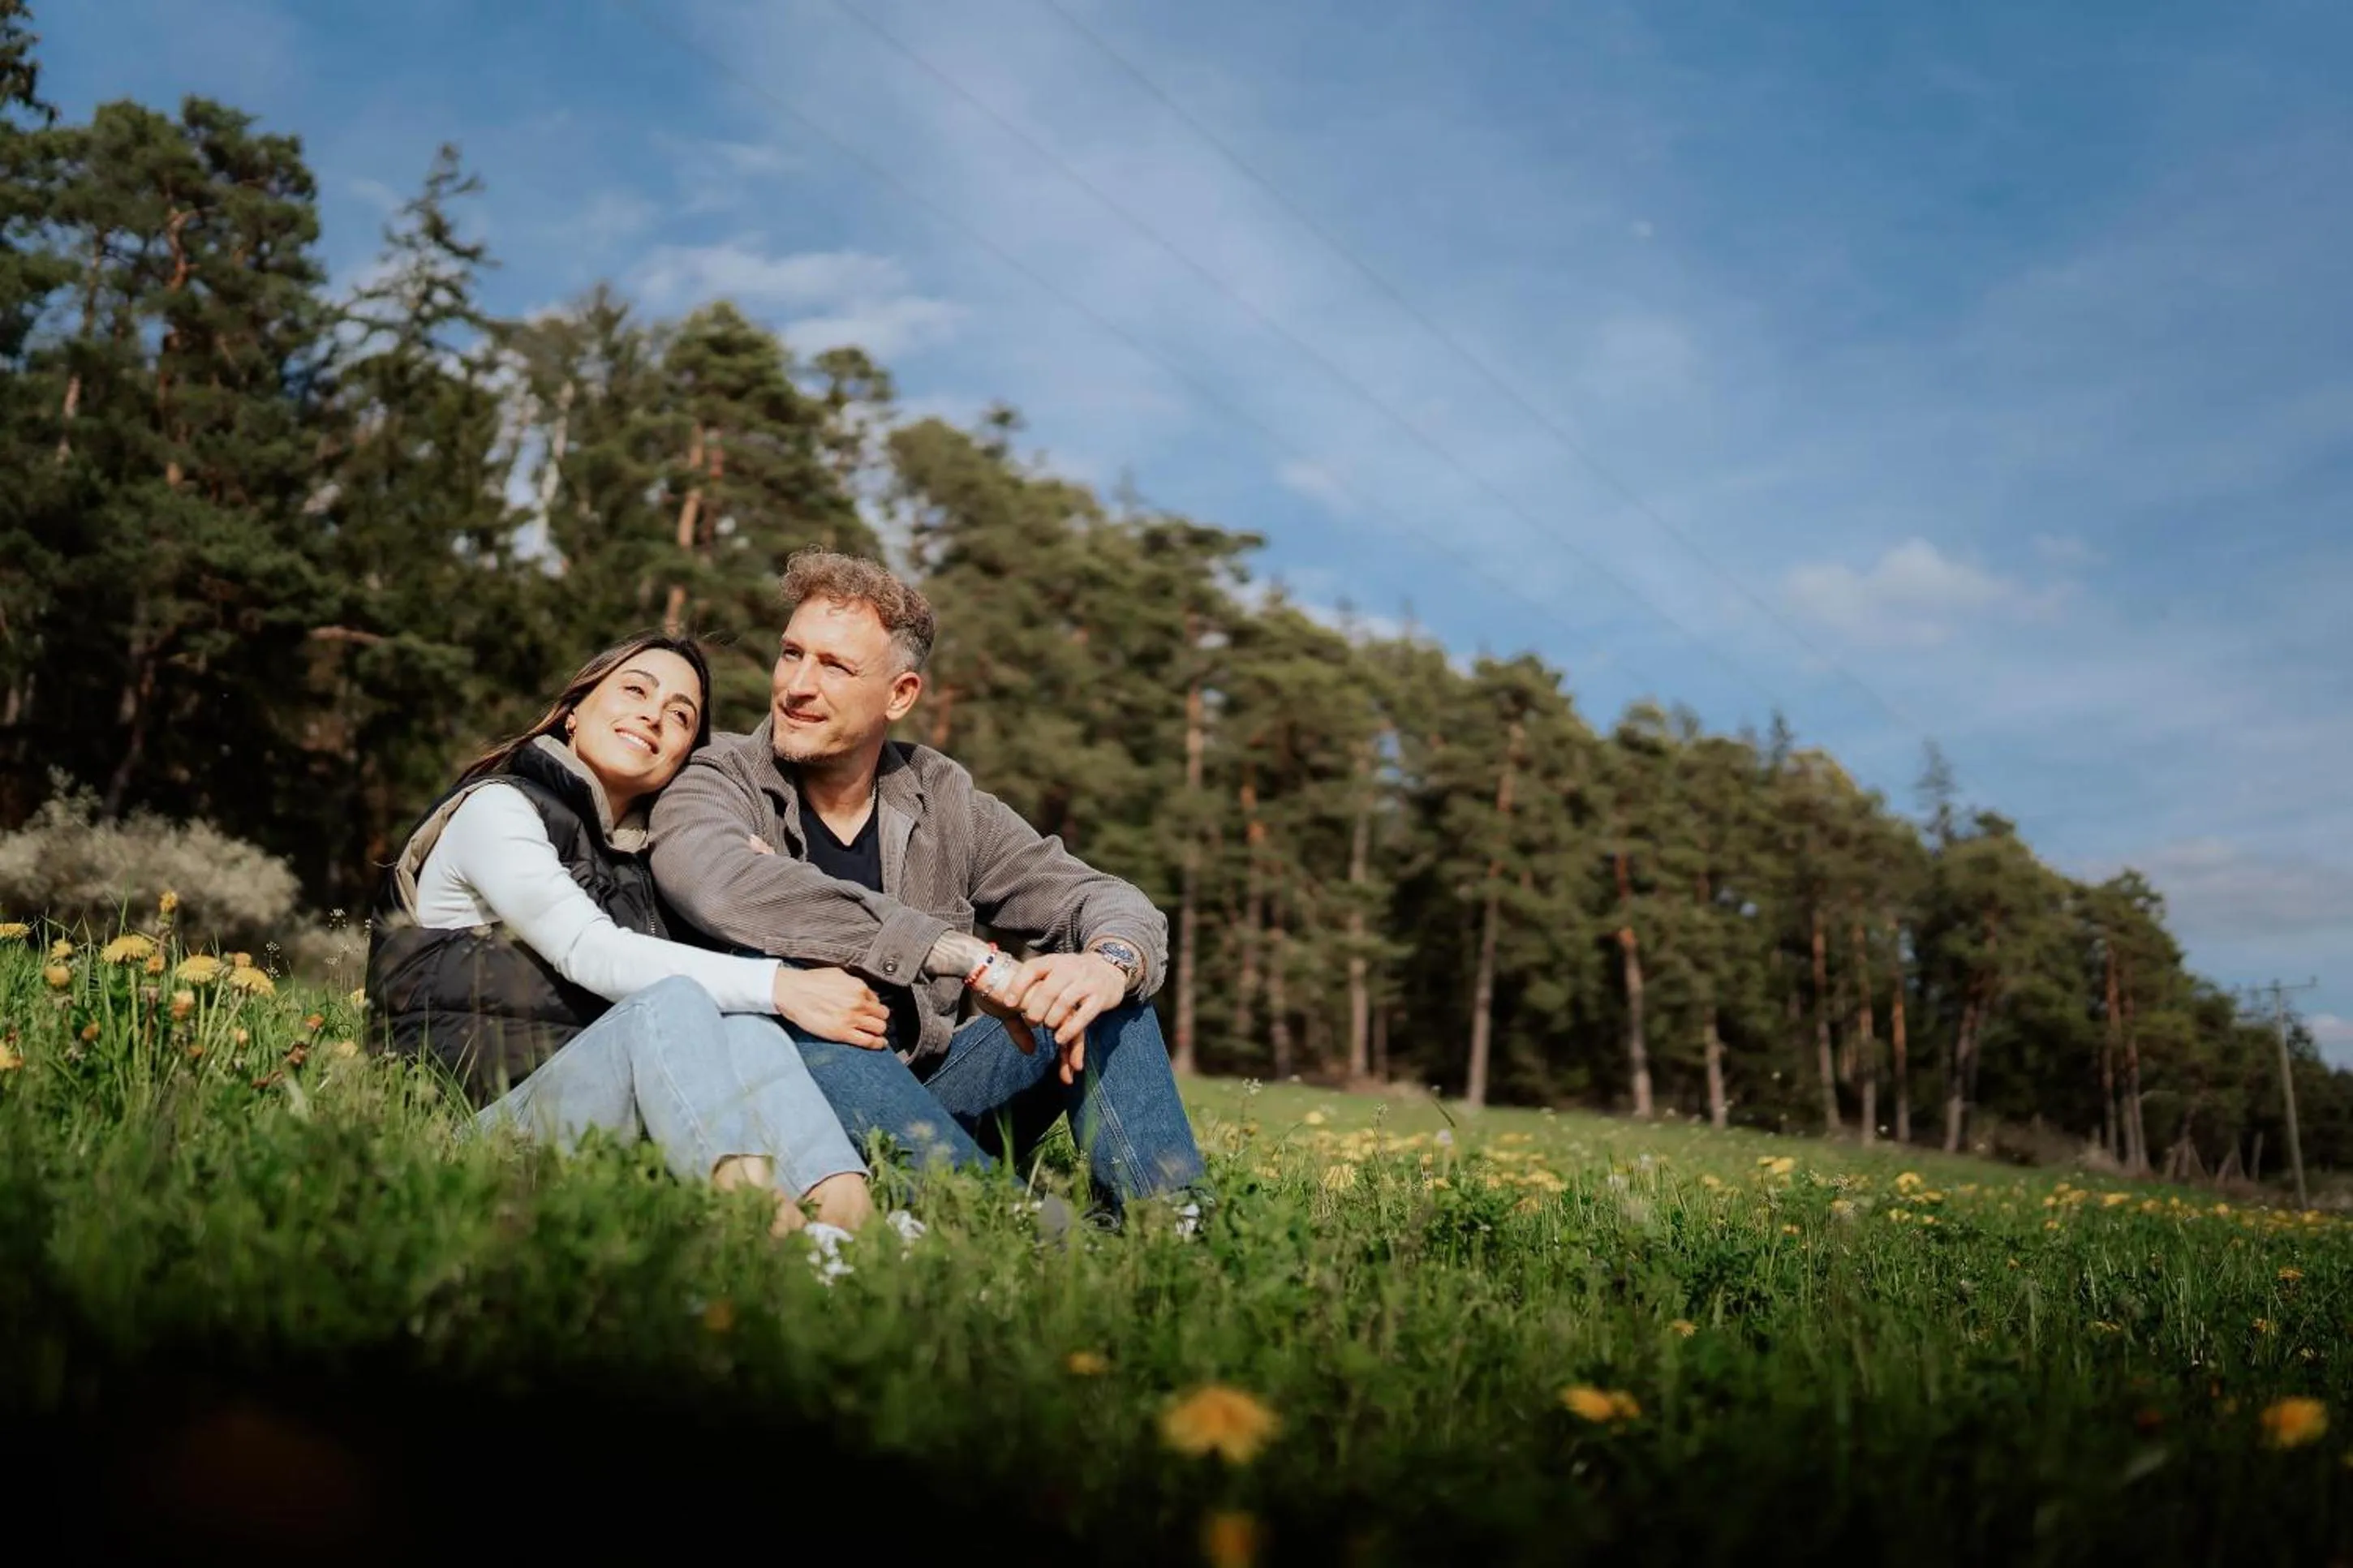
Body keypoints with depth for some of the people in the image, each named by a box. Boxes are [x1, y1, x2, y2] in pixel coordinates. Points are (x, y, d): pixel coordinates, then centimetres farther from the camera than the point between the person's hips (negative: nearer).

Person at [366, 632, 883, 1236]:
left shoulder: (638, 853, 23)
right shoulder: (497, 808, 2)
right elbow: (589, 954, -16)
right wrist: (777, 985, -25)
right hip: (479, 1114, -5)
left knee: (747, 1030, -25)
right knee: (670, 1003, -31)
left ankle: (851, 1218, -53)